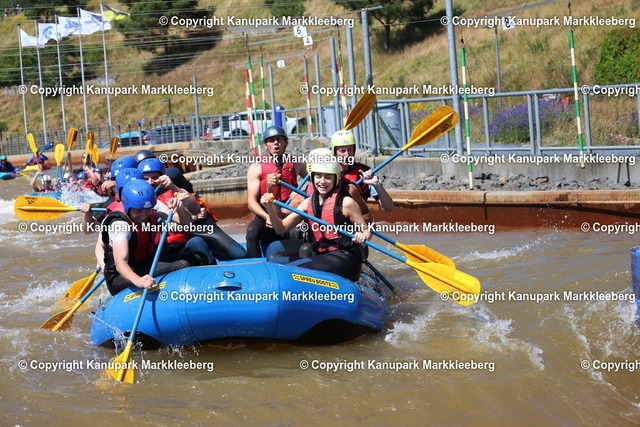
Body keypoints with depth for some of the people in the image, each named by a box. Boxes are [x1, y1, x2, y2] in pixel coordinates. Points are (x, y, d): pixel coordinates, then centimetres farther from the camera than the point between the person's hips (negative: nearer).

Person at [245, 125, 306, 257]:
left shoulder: (296, 165, 10)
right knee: (252, 230, -32)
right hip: (266, 219, -1)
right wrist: (267, 217, -25)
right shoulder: (257, 168, 2)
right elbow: (251, 201, -6)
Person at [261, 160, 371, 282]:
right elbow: (281, 228, 10)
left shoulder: (345, 202, -3)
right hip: (319, 257, 6)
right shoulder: (308, 203, 12)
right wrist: (269, 207, -7)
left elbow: (367, 231, 3)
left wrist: (362, 236, -22)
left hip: (344, 258, -6)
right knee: (275, 262, -14)